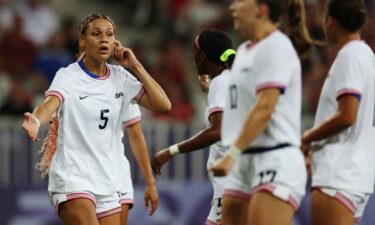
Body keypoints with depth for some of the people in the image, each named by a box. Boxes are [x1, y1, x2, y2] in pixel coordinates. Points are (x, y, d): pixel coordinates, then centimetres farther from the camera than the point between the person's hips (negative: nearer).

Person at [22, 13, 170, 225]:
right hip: (72, 178, -6)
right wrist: (36, 121, -50)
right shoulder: (68, 76, -7)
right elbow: (49, 104, -27)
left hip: (106, 181, 6)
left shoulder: (120, 77, 8)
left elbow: (163, 104, 3)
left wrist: (136, 66, -1)